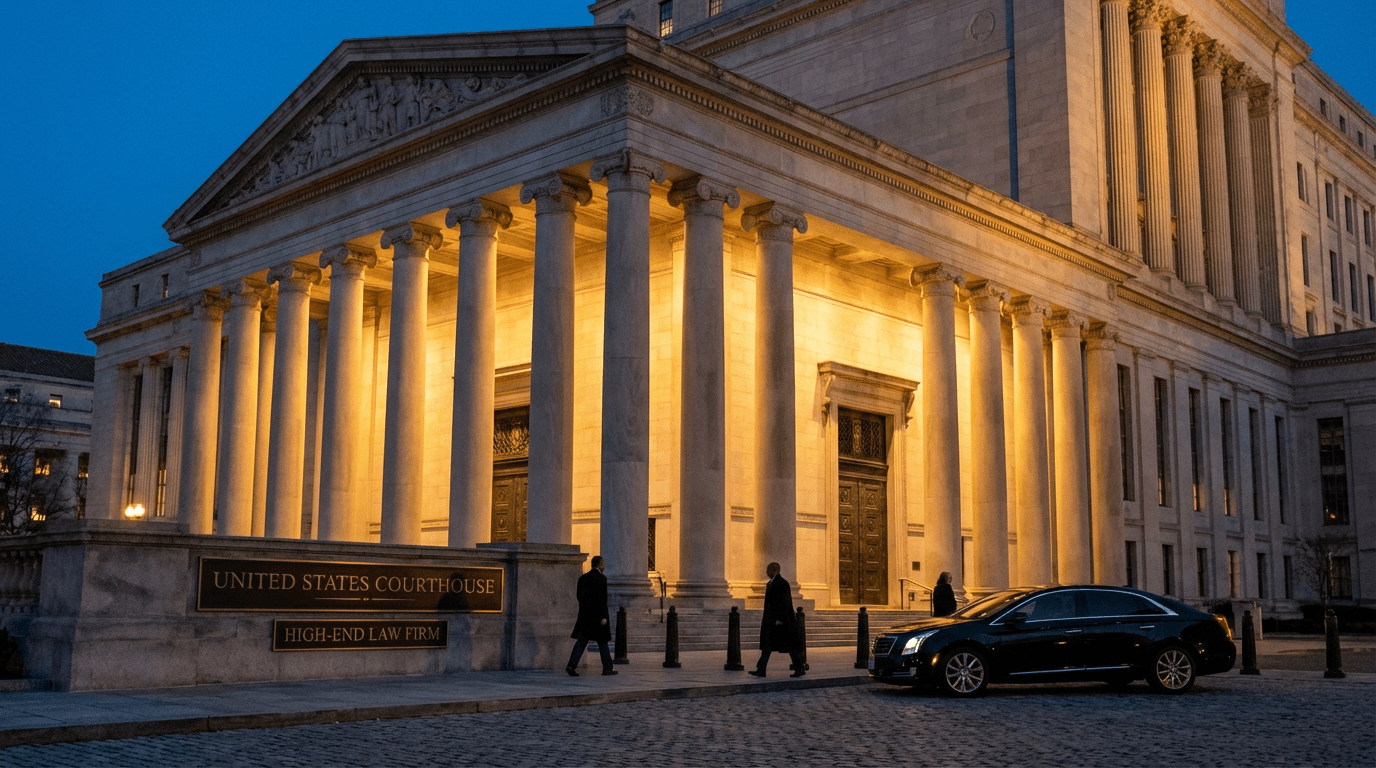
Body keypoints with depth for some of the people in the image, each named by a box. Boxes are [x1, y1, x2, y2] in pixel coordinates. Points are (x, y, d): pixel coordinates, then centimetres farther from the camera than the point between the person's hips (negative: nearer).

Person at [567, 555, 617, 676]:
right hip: (597, 615, -5)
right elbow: (602, 599, -17)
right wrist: (603, 617, -16)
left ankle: (572, 665, -11)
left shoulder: (582, 578, 8)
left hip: (585, 615, 5)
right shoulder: (601, 578, -11)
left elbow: (579, 597, 11)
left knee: (581, 641, 3)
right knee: (602, 641, 8)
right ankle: (607, 668, 15)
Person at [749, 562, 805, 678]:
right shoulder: (770, 583, 15)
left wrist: (780, 619, -22)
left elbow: (785, 602, -19)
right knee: (766, 645, 4)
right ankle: (761, 670, 2)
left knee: (790, 646, -2)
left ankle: (800, 669, 8)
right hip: (771, 620, 10)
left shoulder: (782, 583, -14)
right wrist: (766, 619, 19)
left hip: (782, 621, -10)